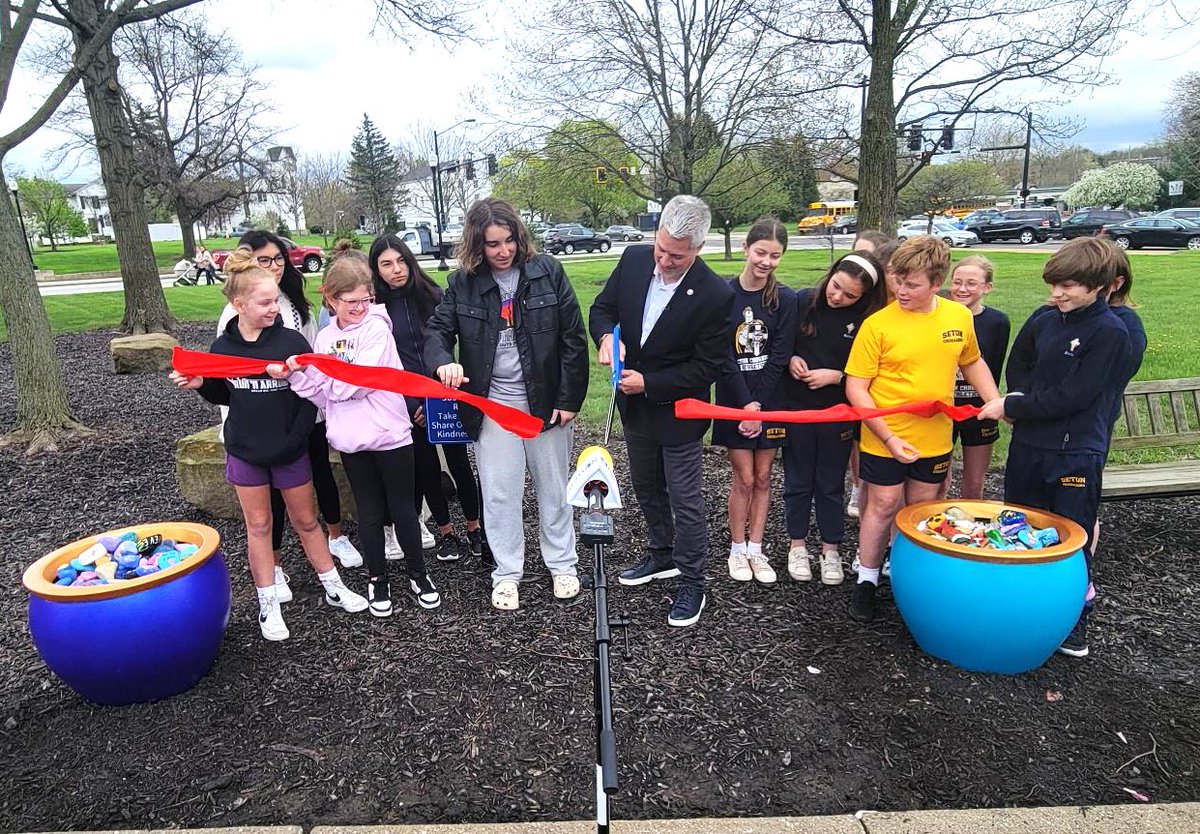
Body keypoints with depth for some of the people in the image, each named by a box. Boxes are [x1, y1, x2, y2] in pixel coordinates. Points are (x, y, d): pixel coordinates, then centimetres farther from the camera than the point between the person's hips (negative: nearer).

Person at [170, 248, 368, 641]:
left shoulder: (292, 341, -12)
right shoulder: (222, 346, -4)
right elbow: (225, 396, 10)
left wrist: (295, 439, -16)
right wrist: (200, 385, -8)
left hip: (290, 451, -2)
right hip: (244, 452, 2)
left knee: (305, 521, 11)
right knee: (258, 525, 11)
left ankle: (333, 587, 28)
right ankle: (268, 604, 22)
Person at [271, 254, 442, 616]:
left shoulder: (377, 328, -8)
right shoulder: (325, 338, 7)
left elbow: (359, 382, -18)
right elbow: (324, 394, 4)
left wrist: (324, 374, -7)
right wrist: (296, 375, -10)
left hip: (390, 435, -4)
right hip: (351, 439, 4)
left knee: (402, 508, 9)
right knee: (369, 513, 14)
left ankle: (417, 573, 27)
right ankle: (378, 578, 29)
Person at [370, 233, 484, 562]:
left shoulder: (431, 295, 1)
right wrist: (411, 406, -9)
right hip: (407, 404, 0)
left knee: (458, 461, 5)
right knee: (426, 467, 10)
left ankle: (474, 528, 21)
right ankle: (446, 533, 25)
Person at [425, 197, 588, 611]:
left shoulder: (547, 271, -6)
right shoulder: (463, 283, -2)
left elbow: (573, 338, -5)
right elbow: (438, 329, 1)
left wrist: (569, 399, -7)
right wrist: (443, 361, -23)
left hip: (546, 401, 0)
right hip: (493, 403, 1)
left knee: (553, 485, 14)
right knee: (499, 492, 8)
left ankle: (562, 564, 32)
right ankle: (506, 573, 25)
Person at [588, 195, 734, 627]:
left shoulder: (715, 295, -23)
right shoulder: (634, 259, -10)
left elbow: (707, 367, -19)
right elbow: (602, 307, 3)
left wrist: (648, 383, -22)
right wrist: (606, 335, -19)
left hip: (678, 410, -6)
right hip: (634, 404, 6)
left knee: (685, 501, 5)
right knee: (647, 490, 22)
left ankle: (691, 583, 23)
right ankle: (661, 554, 45)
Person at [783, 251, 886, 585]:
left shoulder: (868, 321, -11)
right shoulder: (802, 301, -9)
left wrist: (836, 376, -18)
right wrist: (790, 360, -15)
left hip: (838, 414, -1)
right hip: (796, 407, 1)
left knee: (831, 484, 13)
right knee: (798, 481, 13)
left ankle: (830, 548, 29)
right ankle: (797, 545, 30)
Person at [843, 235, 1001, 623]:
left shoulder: (959, 316, -1)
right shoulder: (877, 324, -14)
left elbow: (972, 362, 17)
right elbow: (855, 388, -14)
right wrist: (889, 437, -20)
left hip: (934, 438, 4)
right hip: (884, 437, -4)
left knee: (922, 508, 15)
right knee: (884, 505, 6)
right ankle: (867, 581, 24)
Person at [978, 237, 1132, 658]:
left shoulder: (1110, 333, -13)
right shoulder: (1042, 321, 5)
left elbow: (1071, 396, -18)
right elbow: (1016, 369, 16)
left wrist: (1012, 408, -11)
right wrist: (1022, 402, -4)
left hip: (1076, 454, -6)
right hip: (1028, 445, 6)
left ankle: (1074, 626, 20)